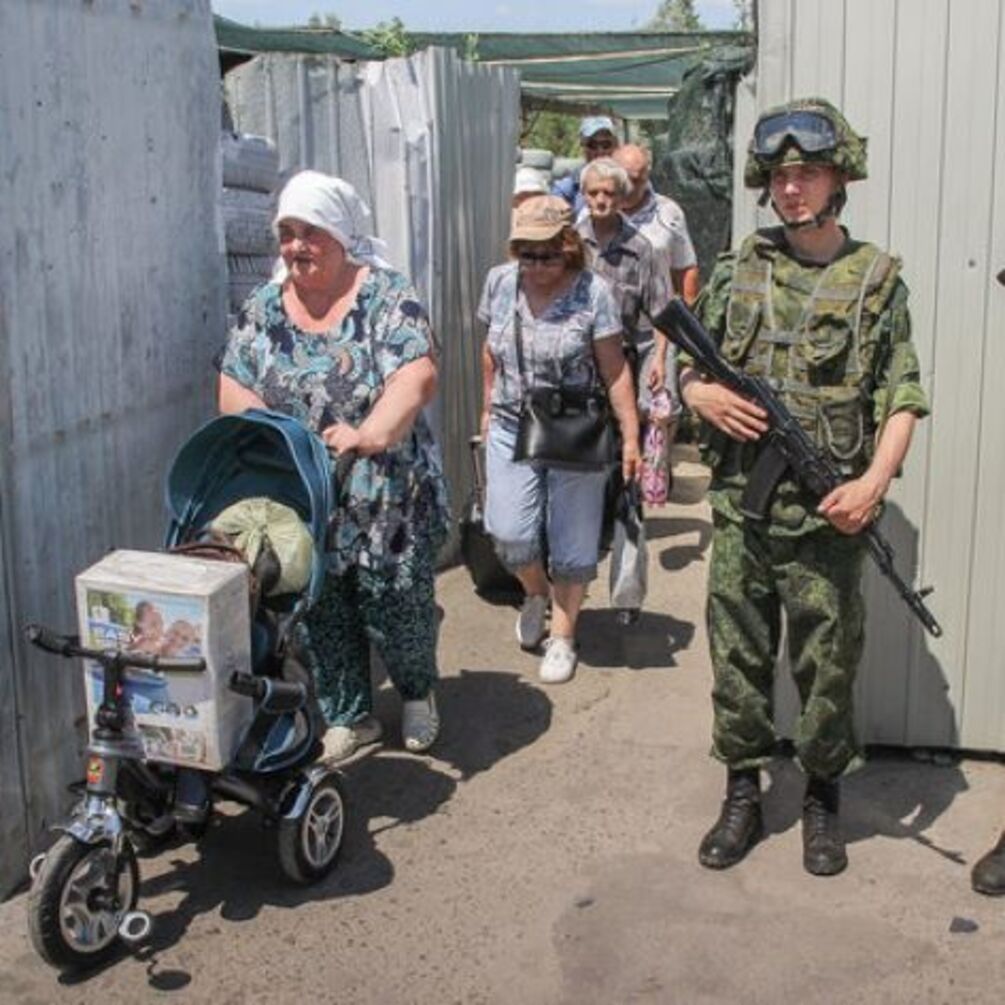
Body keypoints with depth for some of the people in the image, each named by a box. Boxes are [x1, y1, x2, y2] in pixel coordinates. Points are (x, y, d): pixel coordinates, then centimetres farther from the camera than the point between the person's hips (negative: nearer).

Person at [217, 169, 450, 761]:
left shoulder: (384, 296, -9)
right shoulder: (264, 308, 5)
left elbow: (418, 375, -22)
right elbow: (235, 387, 2)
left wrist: (369, 434, -37)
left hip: (386, 496, -4)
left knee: (395, 605, 6)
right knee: (322, 611, 13)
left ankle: (418, 693, 35)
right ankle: (349, 715, 32)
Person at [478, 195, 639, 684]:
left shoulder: (592, 291, -12)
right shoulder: (500, 282, 0)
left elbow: (614, 371, -10)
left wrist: (631, 436, -12)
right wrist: (488, 407, 19)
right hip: (512, 428, 3)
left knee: (571, 543, 5)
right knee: (511, 534, -8)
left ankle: (562, 635, 24)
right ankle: (536, 591, 26)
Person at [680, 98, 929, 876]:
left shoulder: (876, 279, 0)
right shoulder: (737, 271, 8)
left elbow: (902, 400, -3)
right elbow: (689, 369, 15)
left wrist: (874, 483, -17)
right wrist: (704, 395, -8)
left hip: (828, 516, -2)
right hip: (740, 508, 3)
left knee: (828, 663, 6)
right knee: (738, 657, 10)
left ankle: (823, 800, 26)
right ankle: (742, 796, 26)